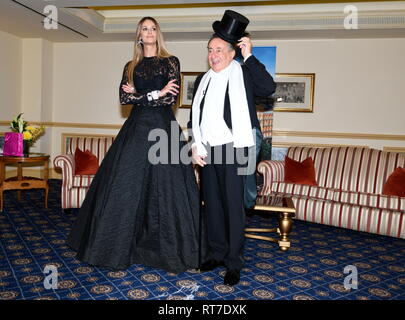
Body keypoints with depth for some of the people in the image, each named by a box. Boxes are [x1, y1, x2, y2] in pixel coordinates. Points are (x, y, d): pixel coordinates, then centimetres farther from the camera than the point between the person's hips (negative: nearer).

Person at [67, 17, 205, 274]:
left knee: (164, 186, -2)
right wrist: (156, 94, -7)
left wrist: (139, 95, -3)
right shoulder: (131, 66, 15)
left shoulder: (171, 62, 6)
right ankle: (123, 243, 15)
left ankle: (167, 246, 11)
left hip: (164, 127, -3)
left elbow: (171, 98, -6)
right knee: (128, 185, 1)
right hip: (137, 127, 3)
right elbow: (124, 98, 2)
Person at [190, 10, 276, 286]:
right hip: (207, 151, 6)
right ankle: (217, 254, 31)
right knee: (212, 204, 13)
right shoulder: (203, 80, 14)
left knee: (234, 206, 1)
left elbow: (269, 88, -20)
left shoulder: (243, 74, -2)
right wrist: (195, 146, 5)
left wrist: (249, 56, -18)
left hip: (233, 149, -5)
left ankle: (234, 262, 16)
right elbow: (195, 117, 16)